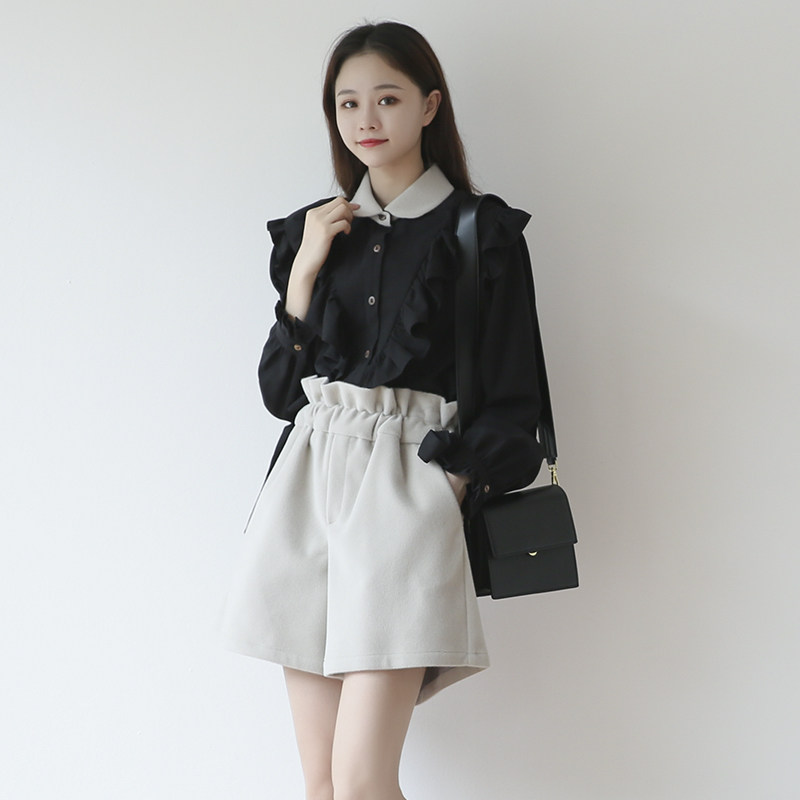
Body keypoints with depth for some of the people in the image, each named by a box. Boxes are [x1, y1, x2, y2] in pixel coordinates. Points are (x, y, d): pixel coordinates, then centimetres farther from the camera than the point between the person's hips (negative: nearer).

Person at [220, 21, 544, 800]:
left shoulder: (480, 232, 2)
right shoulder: (315, 229, 15)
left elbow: (510, 402, 1)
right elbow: (279, 390, 12)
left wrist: (455, 485, -14)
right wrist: (304, 271, 2)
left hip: (409, 482, -4)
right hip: (308, 483, 5)